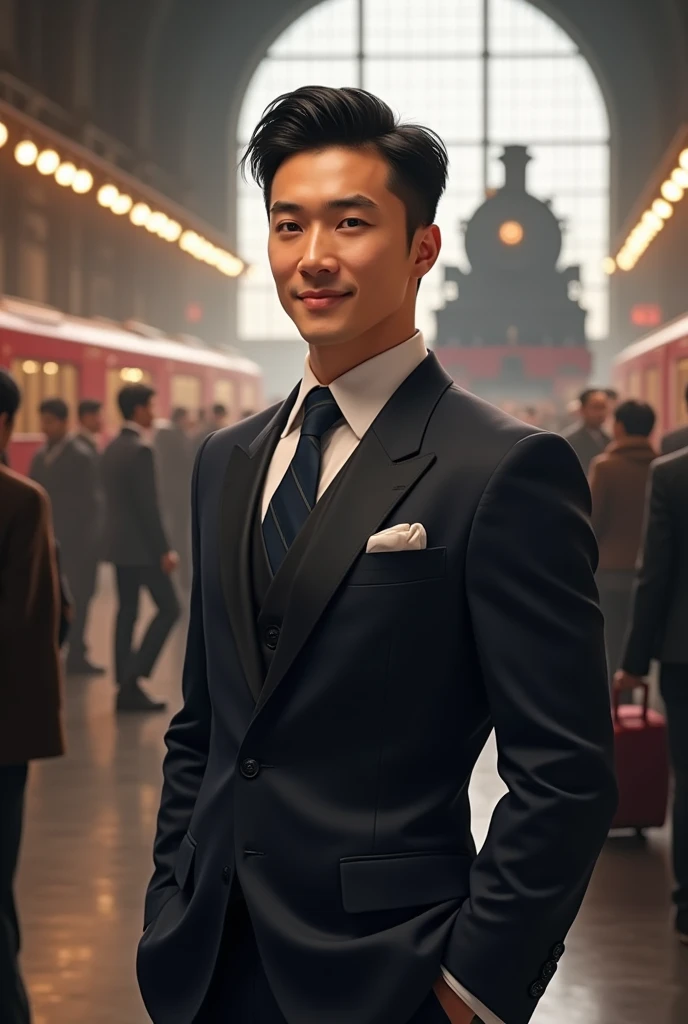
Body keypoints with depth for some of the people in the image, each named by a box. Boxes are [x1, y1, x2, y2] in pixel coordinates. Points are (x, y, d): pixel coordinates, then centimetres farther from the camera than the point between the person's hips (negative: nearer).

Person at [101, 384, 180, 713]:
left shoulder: (111, 448, 11)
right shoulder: (140, 450, -17)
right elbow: (147, 506, -20)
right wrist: (164, 550, -17)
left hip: (119, 544, 9)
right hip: (141, 546, -9)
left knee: (127, 611, 9)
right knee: (169, 608, -1)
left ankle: (126, 687, 9)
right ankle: (134, 676, -7)